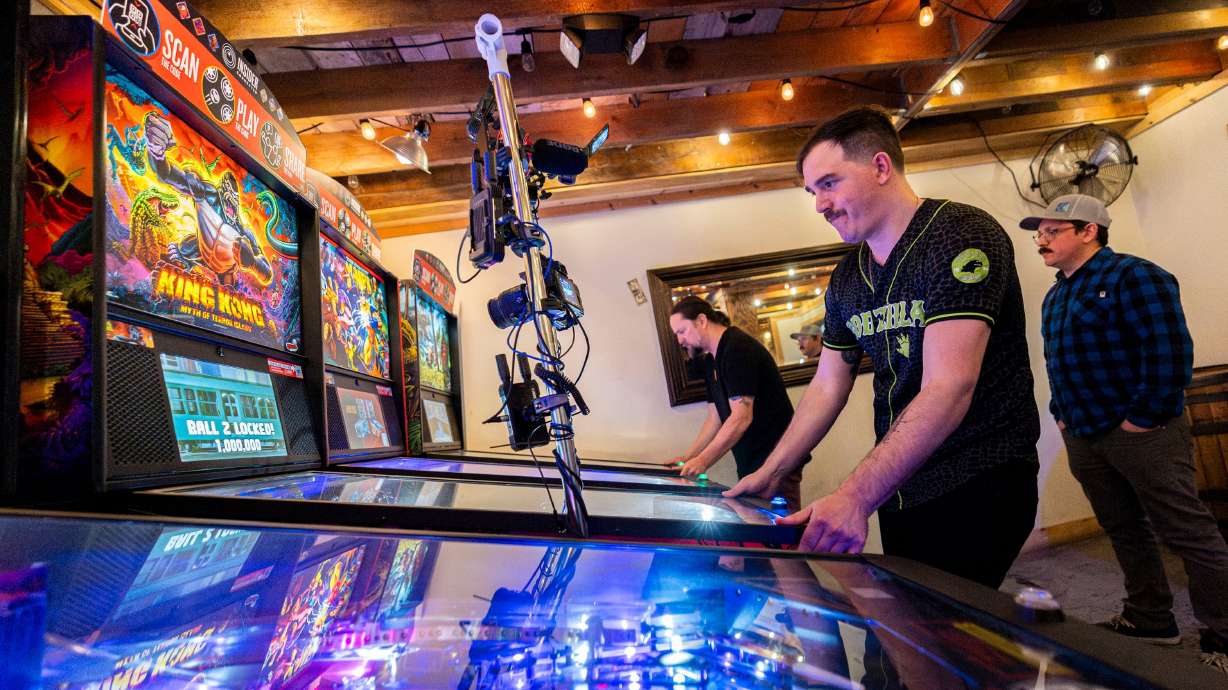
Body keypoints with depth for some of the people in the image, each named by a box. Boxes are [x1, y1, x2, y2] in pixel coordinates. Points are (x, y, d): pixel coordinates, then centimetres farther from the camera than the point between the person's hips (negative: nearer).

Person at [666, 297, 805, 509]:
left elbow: (741, 418, -22)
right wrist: (689, 457, 7)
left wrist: (703, 461, -21)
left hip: (775, 463, -9)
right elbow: (715, 418, 16)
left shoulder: (738, 348, -16)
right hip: (750, 465, 9)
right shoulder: (711, 362, 15)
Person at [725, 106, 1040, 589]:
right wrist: (770, 473, 7)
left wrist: (856, 495, -32)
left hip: (977, 482, -7)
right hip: (897, 487, 7)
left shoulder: (960, 236, -16)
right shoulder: (847, 279, 9)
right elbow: (826, 386, 13)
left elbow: (948, 389, -26)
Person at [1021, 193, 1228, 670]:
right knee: (1123, 531, 17)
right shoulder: (1055, 296, 14)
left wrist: (1144, 418, -18)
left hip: (1140, 432, -8)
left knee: (1188, 534, 0)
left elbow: (1170, 352, -19)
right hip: (1083, 436, 9)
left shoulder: (1133, 277, -12)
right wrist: (1061, 414, 14)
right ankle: (1150, 620, 30)